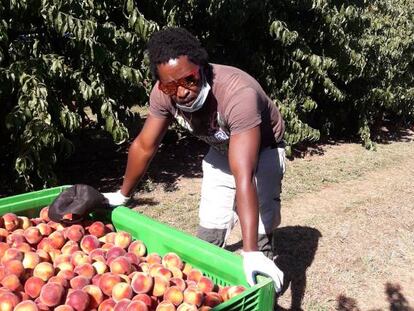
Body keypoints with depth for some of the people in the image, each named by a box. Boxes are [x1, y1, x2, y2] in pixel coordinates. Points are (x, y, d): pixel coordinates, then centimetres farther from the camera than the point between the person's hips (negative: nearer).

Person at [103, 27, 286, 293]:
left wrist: (251, 253, -50)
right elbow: (144, 146, -9)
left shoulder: (238, 93, -42)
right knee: (209, 230, 7)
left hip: (262, 150, -4)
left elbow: (243, 177, -47)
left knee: (259, 231, -9)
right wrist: (122, 195, 2)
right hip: (221, 150, 5)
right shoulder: (164, 93, -25)